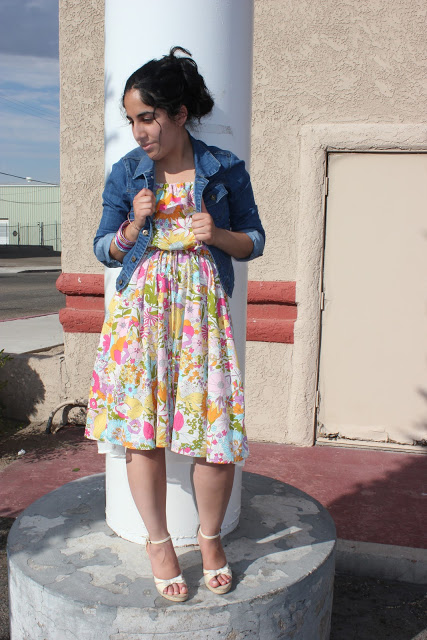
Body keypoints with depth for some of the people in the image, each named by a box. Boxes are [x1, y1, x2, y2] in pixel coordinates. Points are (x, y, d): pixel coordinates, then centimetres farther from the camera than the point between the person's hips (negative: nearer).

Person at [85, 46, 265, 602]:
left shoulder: (226, 169, 3)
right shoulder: (126, 173, 5)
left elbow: (254, 242, 9)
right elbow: (105, 250, 9)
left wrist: (218, 234, -11)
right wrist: (134, 226, -10)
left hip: (203, 308, 0)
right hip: (141, 308, 1)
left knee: (218, 434, -3)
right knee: (142, 429, 2)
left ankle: (210, 535, 24)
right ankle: (158, 540, 24)